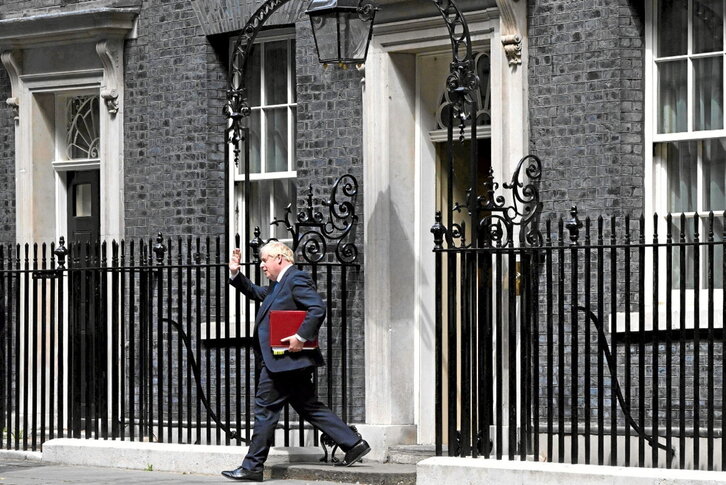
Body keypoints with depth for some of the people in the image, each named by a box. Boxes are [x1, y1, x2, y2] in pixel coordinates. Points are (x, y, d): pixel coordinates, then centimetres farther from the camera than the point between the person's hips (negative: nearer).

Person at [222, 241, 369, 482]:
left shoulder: (296, 279, -11)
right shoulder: (277, 285, 20)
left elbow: (317, 309, -22)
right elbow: (255, 293, 34)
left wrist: (301, 337, -25)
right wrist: (236, 274, 21)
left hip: (283, 360, -10)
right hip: (285, 362, 10)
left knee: (265, 409, -5)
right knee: (308, 407, 11)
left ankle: (252, 467, 0)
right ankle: (354, 444, 10)